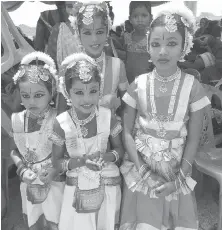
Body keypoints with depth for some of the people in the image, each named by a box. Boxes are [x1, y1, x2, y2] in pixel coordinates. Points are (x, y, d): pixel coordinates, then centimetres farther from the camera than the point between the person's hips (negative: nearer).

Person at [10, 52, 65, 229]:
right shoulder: (16, 120, -5)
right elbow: (14, 151, 6)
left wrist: (56, 170, -21)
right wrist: (22, 170, -9)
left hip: (55, 182, -4)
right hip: (29, 184, 4)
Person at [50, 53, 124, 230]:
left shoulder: (108, 117, -13)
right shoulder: (61, 123, -15)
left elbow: (120, 150, 1)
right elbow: (57, 162, -5)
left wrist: (107, 157, -21)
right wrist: (81, 161, -22)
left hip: (108, 186, 1)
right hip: (77, 188, -1)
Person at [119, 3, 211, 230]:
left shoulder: (192, 86, -9)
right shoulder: (138, 84, -7)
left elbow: (193, 139, -4)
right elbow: (127, 131, -3)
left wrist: (179, 178, -8)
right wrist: (142, 170, -10)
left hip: (176, 172, 0)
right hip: (142, 170, 0)